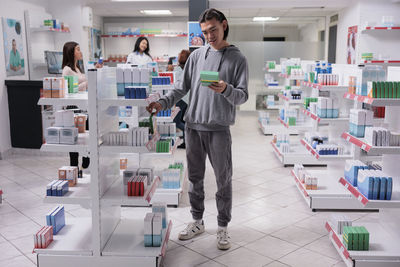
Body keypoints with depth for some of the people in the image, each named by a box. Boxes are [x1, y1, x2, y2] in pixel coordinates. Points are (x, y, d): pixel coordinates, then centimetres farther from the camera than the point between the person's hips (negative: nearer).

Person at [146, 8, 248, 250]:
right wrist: (163, 103, -1)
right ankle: (197, 222, 29)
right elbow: (183, 88, 12)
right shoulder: (197, 55, 11)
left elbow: (243, 95, -4)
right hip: (193, 126, 4)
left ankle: (223, 227, 19)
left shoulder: (238, 58, 1)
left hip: (219, 129, -3)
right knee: (195, 177, 13)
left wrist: (226, 90, -24)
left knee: (224, 180, 4)